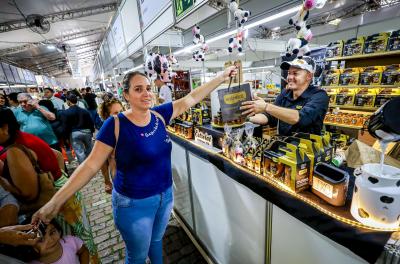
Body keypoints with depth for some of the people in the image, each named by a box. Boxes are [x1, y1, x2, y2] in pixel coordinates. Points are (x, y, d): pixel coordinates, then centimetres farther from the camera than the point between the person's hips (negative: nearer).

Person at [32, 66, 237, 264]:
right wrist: (55, 202, -19)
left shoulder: (160, 115, -7)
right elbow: (91, 165, -15)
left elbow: (192, 98, -4)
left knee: (157, 240, 31)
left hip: (166, 195, 4)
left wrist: (222, 77, -1)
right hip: (133, 203, -4)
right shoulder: (116, 124, -18)